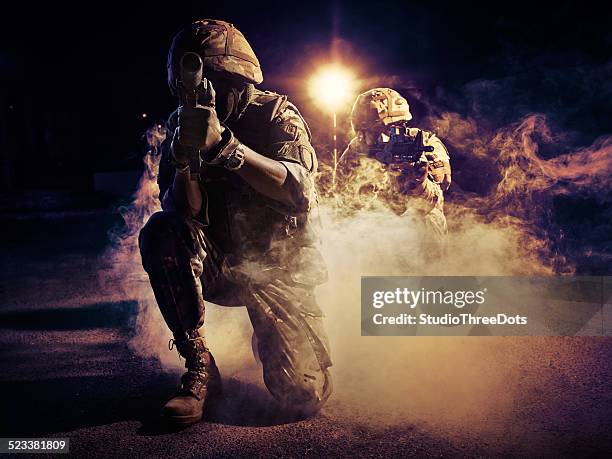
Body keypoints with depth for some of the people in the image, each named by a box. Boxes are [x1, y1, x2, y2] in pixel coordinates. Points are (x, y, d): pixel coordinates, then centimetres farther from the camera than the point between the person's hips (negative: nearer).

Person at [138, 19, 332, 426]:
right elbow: (182, 212, -9)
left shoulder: (276, 114, -10)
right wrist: (184, 157, -29)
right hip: (219, 263, 3)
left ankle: (273, 334, 21)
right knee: (160, 233, -29)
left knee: (303, 396, -16)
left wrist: (223, 144, -40)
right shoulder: (183, 123, -1)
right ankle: (199, 368, -19)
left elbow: (298, 190, -29)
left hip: (279, 266, -2)